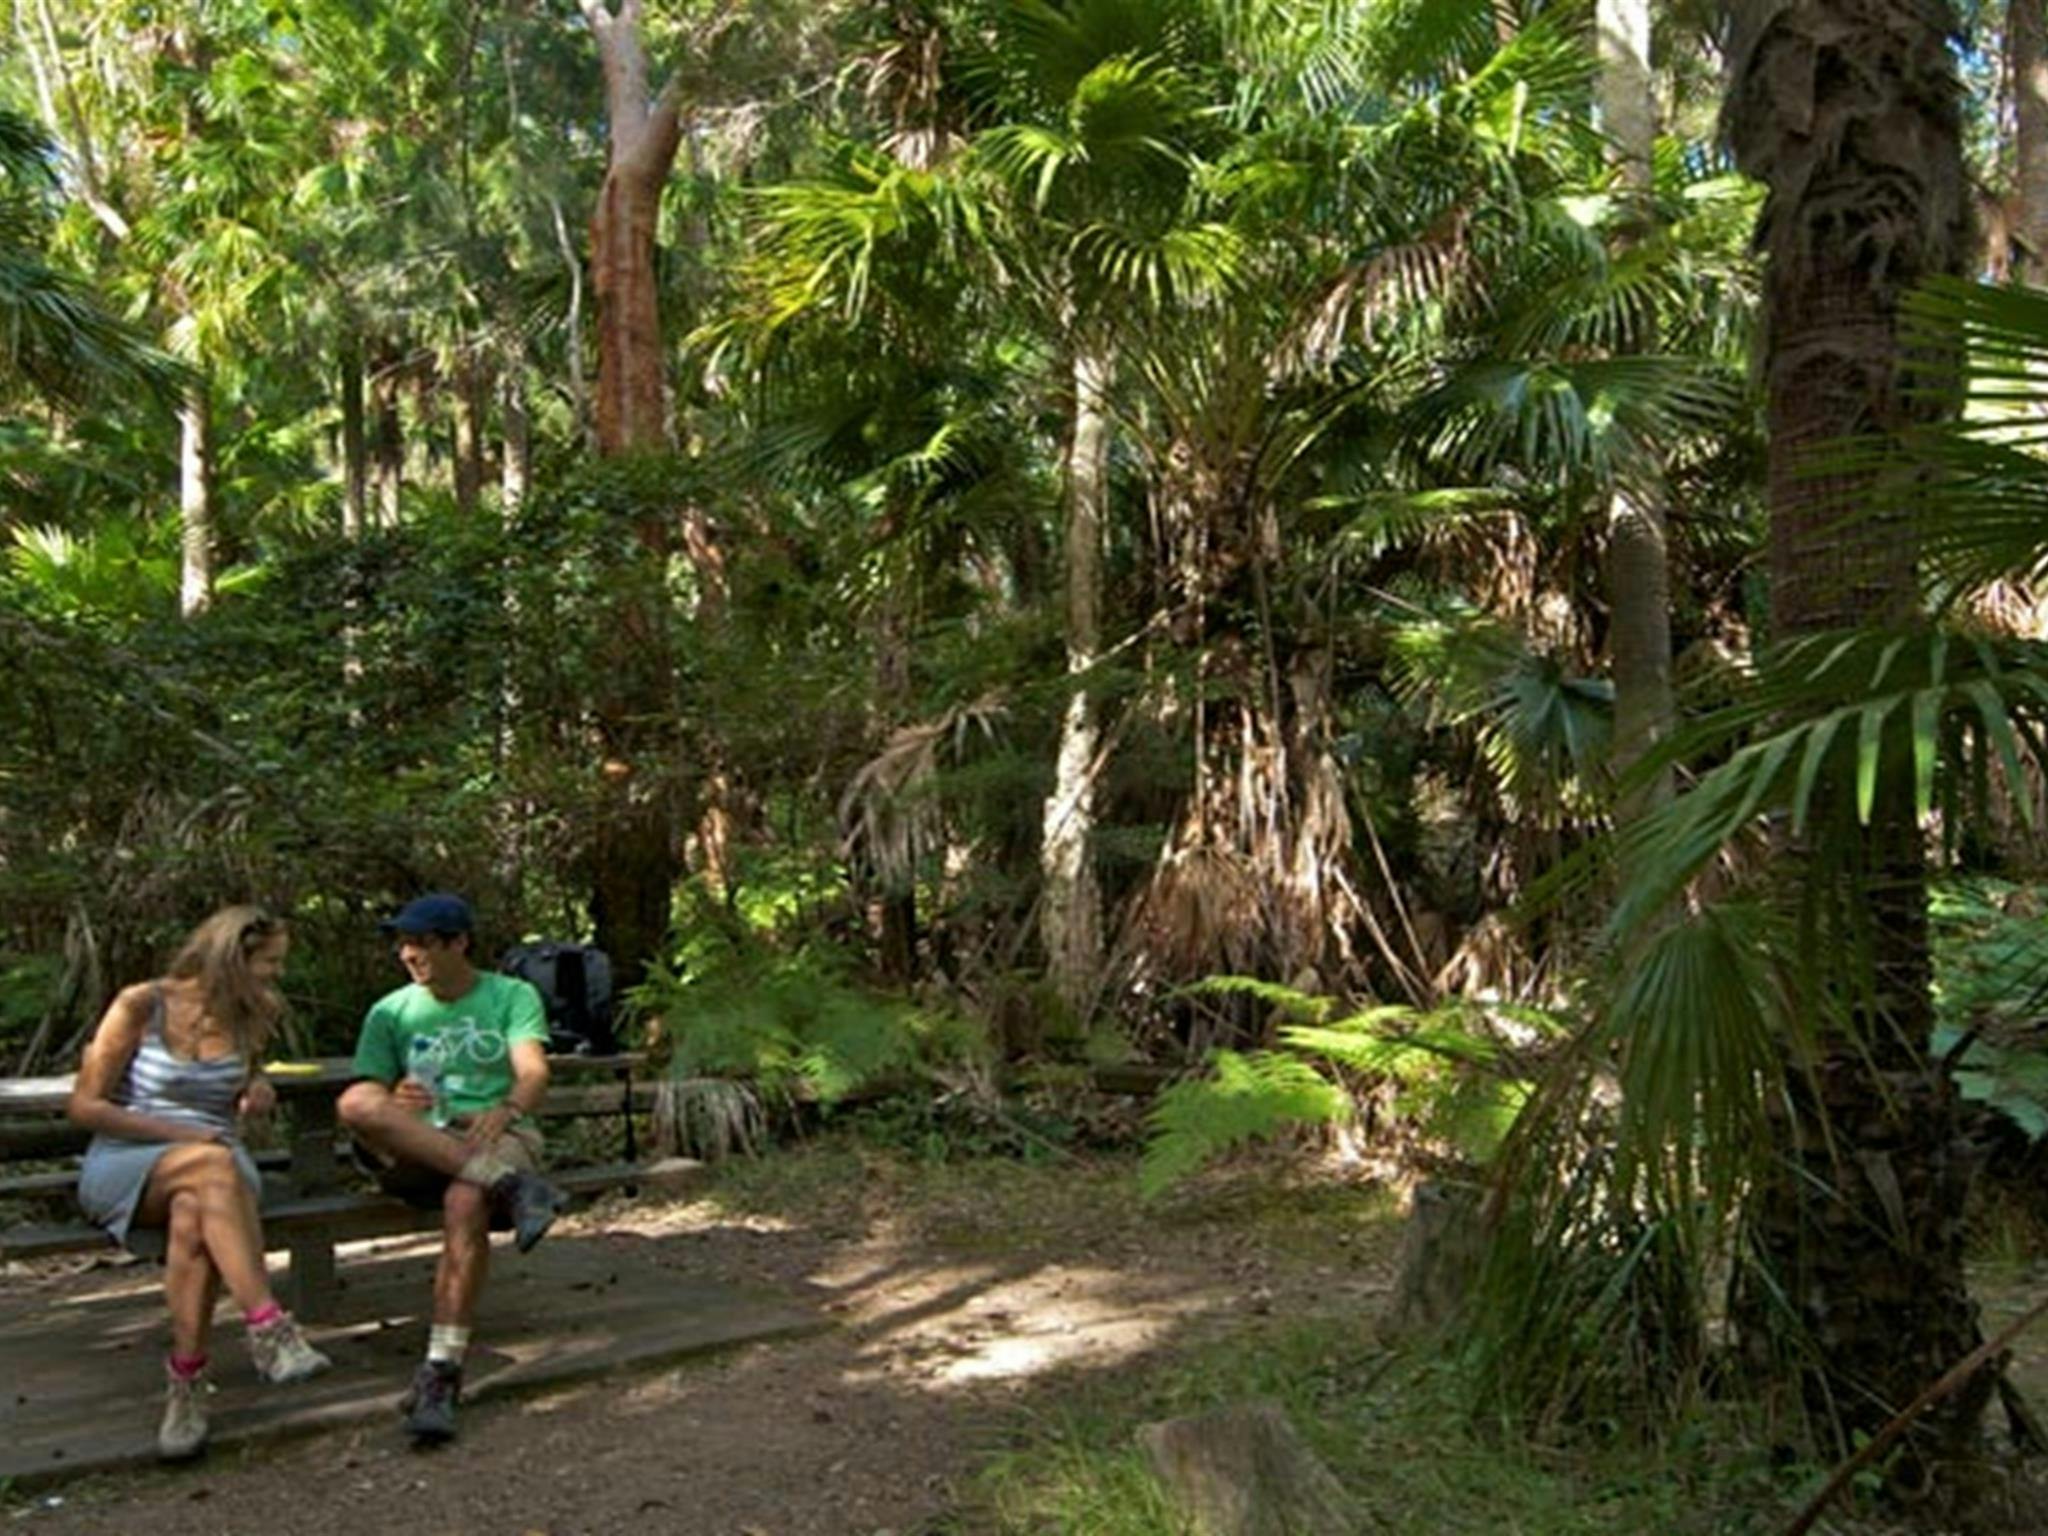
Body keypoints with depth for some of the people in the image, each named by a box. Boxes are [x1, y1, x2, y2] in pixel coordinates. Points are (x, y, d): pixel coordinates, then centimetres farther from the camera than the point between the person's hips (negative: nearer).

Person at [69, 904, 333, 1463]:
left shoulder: (250, 1019, 11)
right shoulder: (140, 1005, -4)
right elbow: (86, 1106, -5)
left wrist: (254, 1097, 6)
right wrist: (178, 1133, -13)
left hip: (217, 1165, 4)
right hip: (123, 1165, -3)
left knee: (194, 1218, -36)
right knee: (214, 1164, -39)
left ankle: (187, 1384, -34)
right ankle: (269, 1328, -46)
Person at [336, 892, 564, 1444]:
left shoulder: (513, 996, 8)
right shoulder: (391, 1012, 15)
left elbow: (534, 1073, -7)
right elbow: (364, 1100, 6)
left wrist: (506, 1111, -31)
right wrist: (395, 1104, -20)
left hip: (498, 1136, -2)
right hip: (414, 1153, 3)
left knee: (465, 1202, -38)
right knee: (355, 1103, -29)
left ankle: (441, 1372, -35)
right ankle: (507, 1185, -38)